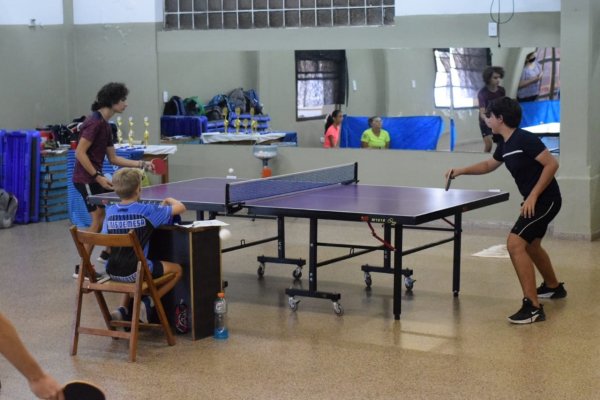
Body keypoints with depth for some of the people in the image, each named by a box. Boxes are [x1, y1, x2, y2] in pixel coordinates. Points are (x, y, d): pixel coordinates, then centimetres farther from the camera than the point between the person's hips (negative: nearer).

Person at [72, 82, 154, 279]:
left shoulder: (105, 125, 14)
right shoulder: (94, 122, -16)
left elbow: (113, 158, 18)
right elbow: (80, 153, -21)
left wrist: (141, 164, 13)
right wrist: (98, 177, -22)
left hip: (96, 178, 10)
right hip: (86, 179, -10)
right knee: (99, 220, -10)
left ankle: (108, 253, 31)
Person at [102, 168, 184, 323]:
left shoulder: (110, 211, 2)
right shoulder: (147, 211, -11)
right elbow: (180, 207, -6)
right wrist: (169, 200, 16)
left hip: (112, 272, 5)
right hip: (136, 272, -5)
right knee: (177, 269, 16)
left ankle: (123, 308, 22)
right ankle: (148, 302, 1)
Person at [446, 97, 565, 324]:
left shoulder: (524, 139, -20)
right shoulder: (505, 144, 8)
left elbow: (552, 164, -23)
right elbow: (489, 165, 28)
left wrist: (533, 196, -26)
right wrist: (461, 171, 17)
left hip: (545, 200, -10)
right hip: (535, 201, 10)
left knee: (515, 244, -20)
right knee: (530, 246, 27)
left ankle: (533, 306, -20)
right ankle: (553, 287, 52)